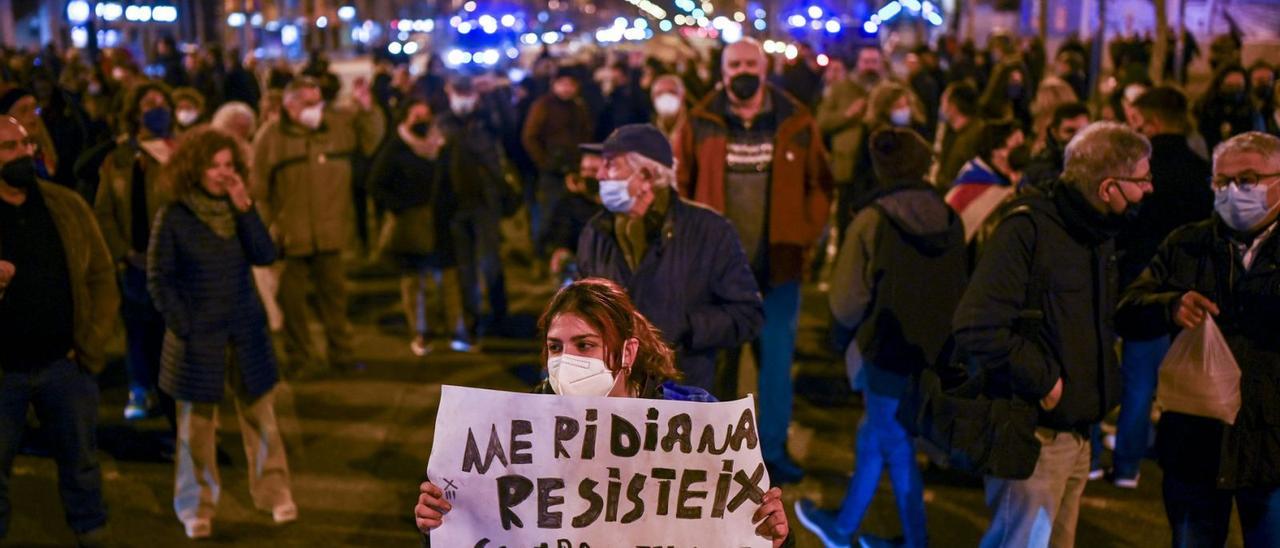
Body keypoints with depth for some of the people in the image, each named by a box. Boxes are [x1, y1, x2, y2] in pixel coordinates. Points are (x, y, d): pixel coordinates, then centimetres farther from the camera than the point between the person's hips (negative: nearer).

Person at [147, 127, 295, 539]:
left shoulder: (237, 209, 4)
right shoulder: (174, 217, -7)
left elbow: (265, 256, -9)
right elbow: (158, 277, -3)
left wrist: (244, 208, -16)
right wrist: (181, 323, -9)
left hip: (246, 334, 3)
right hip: (198, 337, -3)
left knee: (259, 414, 7)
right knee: (196, 422, 6)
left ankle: (274, 493, 18)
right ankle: (197, 506, 18)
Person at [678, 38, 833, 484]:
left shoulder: (796, 123, 0)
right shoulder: (701, 124, -2)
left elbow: (820, 184, 5)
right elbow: (681, 187, 3)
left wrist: (805, 236, -3)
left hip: (779, 263, 0)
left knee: (777, 358, 5)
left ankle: (773, 449, 17)